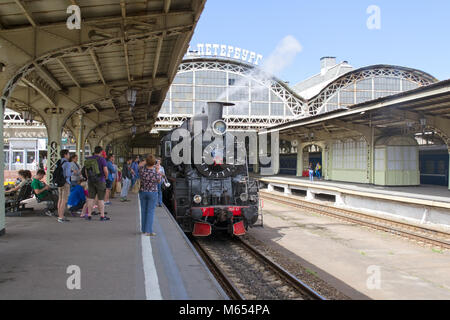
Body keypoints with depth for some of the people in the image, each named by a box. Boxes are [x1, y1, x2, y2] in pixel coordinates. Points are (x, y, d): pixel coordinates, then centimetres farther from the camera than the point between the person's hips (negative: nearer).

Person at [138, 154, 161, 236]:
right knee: (150, 211, 2)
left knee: (144, 210, 16)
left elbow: (140, 164, 10)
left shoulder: (142, 170, -14)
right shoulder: (156, 173, -21)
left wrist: (147, 160, 8)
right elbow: (159, 181, 1)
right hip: (153, 193, -3)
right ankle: (148, 231, -2)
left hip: (142, 192, 4)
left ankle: (143, 229, 24)